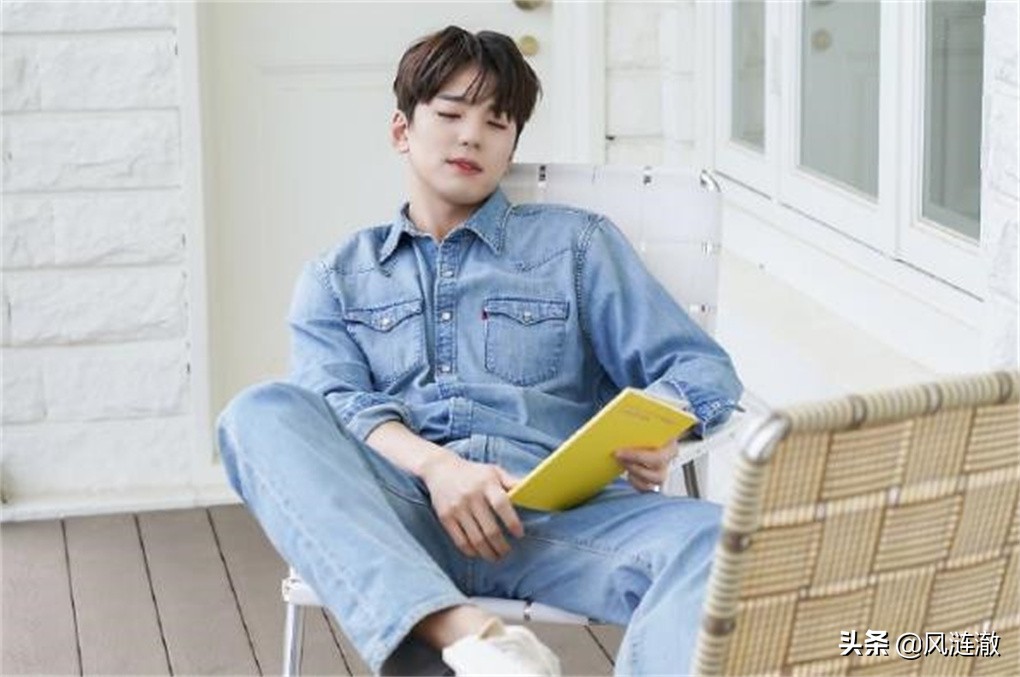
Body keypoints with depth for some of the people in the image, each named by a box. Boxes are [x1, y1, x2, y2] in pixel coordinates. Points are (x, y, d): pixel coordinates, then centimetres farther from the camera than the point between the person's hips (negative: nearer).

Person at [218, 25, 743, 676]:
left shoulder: (577, 243, 20)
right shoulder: (336, 278, 22)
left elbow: (702, 367, 12)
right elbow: (336, 404, 4)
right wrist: (433, 464, -19)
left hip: (552, 513, 0)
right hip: (393, 516, 1)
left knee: (713, 540, -32)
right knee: (262, 413, -29)